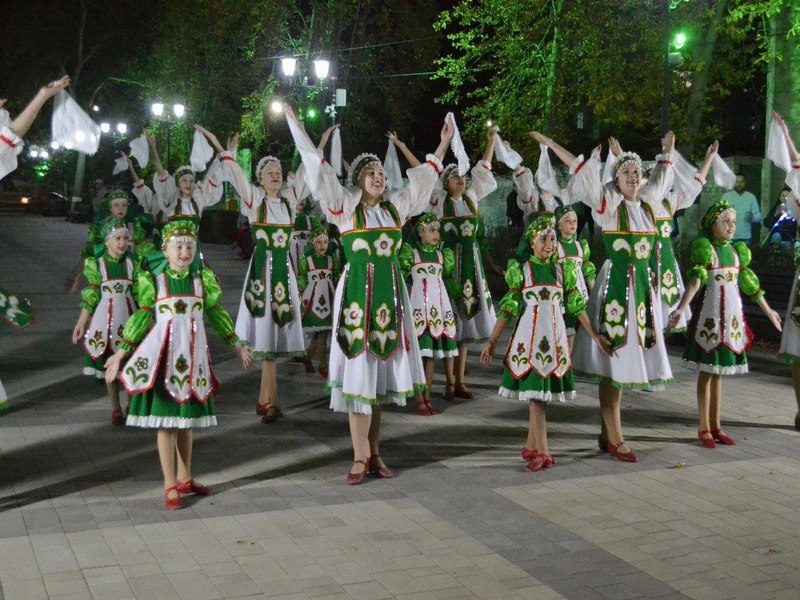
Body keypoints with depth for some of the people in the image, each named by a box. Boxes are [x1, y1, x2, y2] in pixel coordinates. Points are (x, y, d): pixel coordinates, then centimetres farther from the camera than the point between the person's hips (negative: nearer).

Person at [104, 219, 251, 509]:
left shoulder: (203, 277, 2)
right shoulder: (153, 277, -5)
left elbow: (215, 312, 11)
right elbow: (143, 315, -1)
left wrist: (236, 343, 15)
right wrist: (121, 352, -3)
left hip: (192, 354, 3)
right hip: (163, 353, -3)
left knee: (186, 418, 12)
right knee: (166, 420, 0)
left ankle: (185, 479, 25)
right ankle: (170, 487, 9)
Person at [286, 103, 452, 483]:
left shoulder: (396, 206, 11)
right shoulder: (344, 205, -1)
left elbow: (423, 178, 24)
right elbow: (318, 169, -2)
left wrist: (443, 145, 30)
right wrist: (295, 125, -2)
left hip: (389, 295, 4)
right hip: (357, 294, -4)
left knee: (380, 370, 8)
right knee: (358, 371, -5)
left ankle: (374, 452, 15)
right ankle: (360, 458, 0)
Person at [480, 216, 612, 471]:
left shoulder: (563, 269, 8)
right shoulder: (521, 270, 1)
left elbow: (577, 306, 9)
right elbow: (508, 309, 0)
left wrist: (595, 336, 5)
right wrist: (491, 341, -3)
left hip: (554, 337, 2)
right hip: (529, 337, -2)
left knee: (539, 392, 4)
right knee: (535, 393, -6)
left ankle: (531, 447, 16)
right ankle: (542, 452, -6)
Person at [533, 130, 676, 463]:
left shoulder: (647, 202, 11)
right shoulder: (608, 203, -6)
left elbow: (661, 176, 30)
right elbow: (581, 167, -12)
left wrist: (668, 149, 39)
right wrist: (549, 143, -14)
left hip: (643, 287, 7)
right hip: (615, 286, -7)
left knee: (623, 361, 10)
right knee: (612, 363, -4)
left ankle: (606, 434, 18)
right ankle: (615, 439, 1)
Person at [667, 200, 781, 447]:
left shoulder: (737, 251, 10)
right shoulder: (705, 249, -8)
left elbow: (750, 284, 18)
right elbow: (695, 280, -21)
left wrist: (768, 311, 25)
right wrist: (681, 308, -34)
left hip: (732, 317, 5)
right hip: (710, 317, -5)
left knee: (718, 372, 11)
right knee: (707, 371, 0)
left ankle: (715, 426, 18)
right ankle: (704, 429, 7)